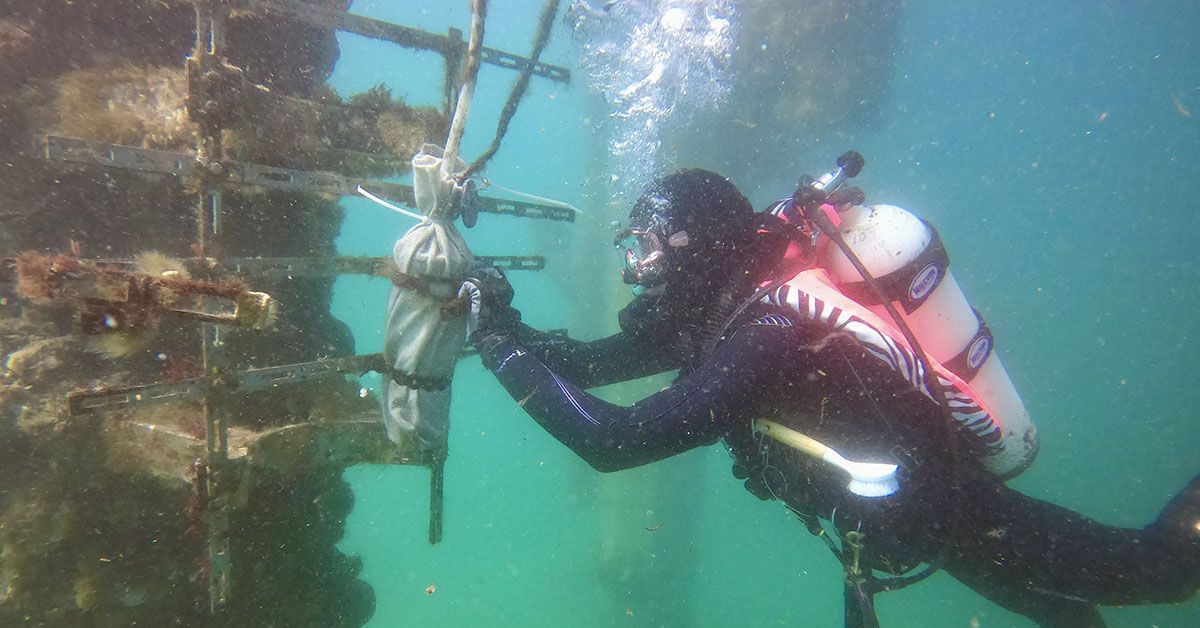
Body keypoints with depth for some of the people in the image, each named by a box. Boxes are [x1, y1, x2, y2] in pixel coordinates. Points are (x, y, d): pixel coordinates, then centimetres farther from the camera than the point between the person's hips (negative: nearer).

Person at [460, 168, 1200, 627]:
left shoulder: (767, 338, -35)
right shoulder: (726, 303, -7)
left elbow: (612, 440, -38)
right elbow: (595, 361, -1)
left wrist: (503, 349, -32)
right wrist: (512, 328, -13)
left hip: (956, 513, -8)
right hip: (921, 496, 8)